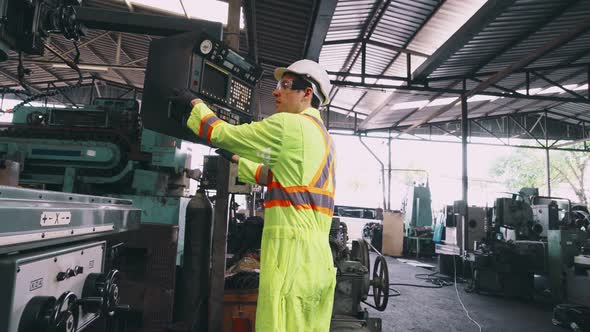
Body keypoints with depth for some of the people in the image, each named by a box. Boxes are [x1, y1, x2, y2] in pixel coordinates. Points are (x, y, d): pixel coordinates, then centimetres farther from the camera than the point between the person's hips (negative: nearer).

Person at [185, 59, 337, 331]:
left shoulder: (287, 124, -6)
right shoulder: (323, 135, 22)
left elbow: (222, 133, 0)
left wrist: (197, 107, 18)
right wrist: (239, 161, 34)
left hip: (291, 245, -9)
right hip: (318, 254, 9)